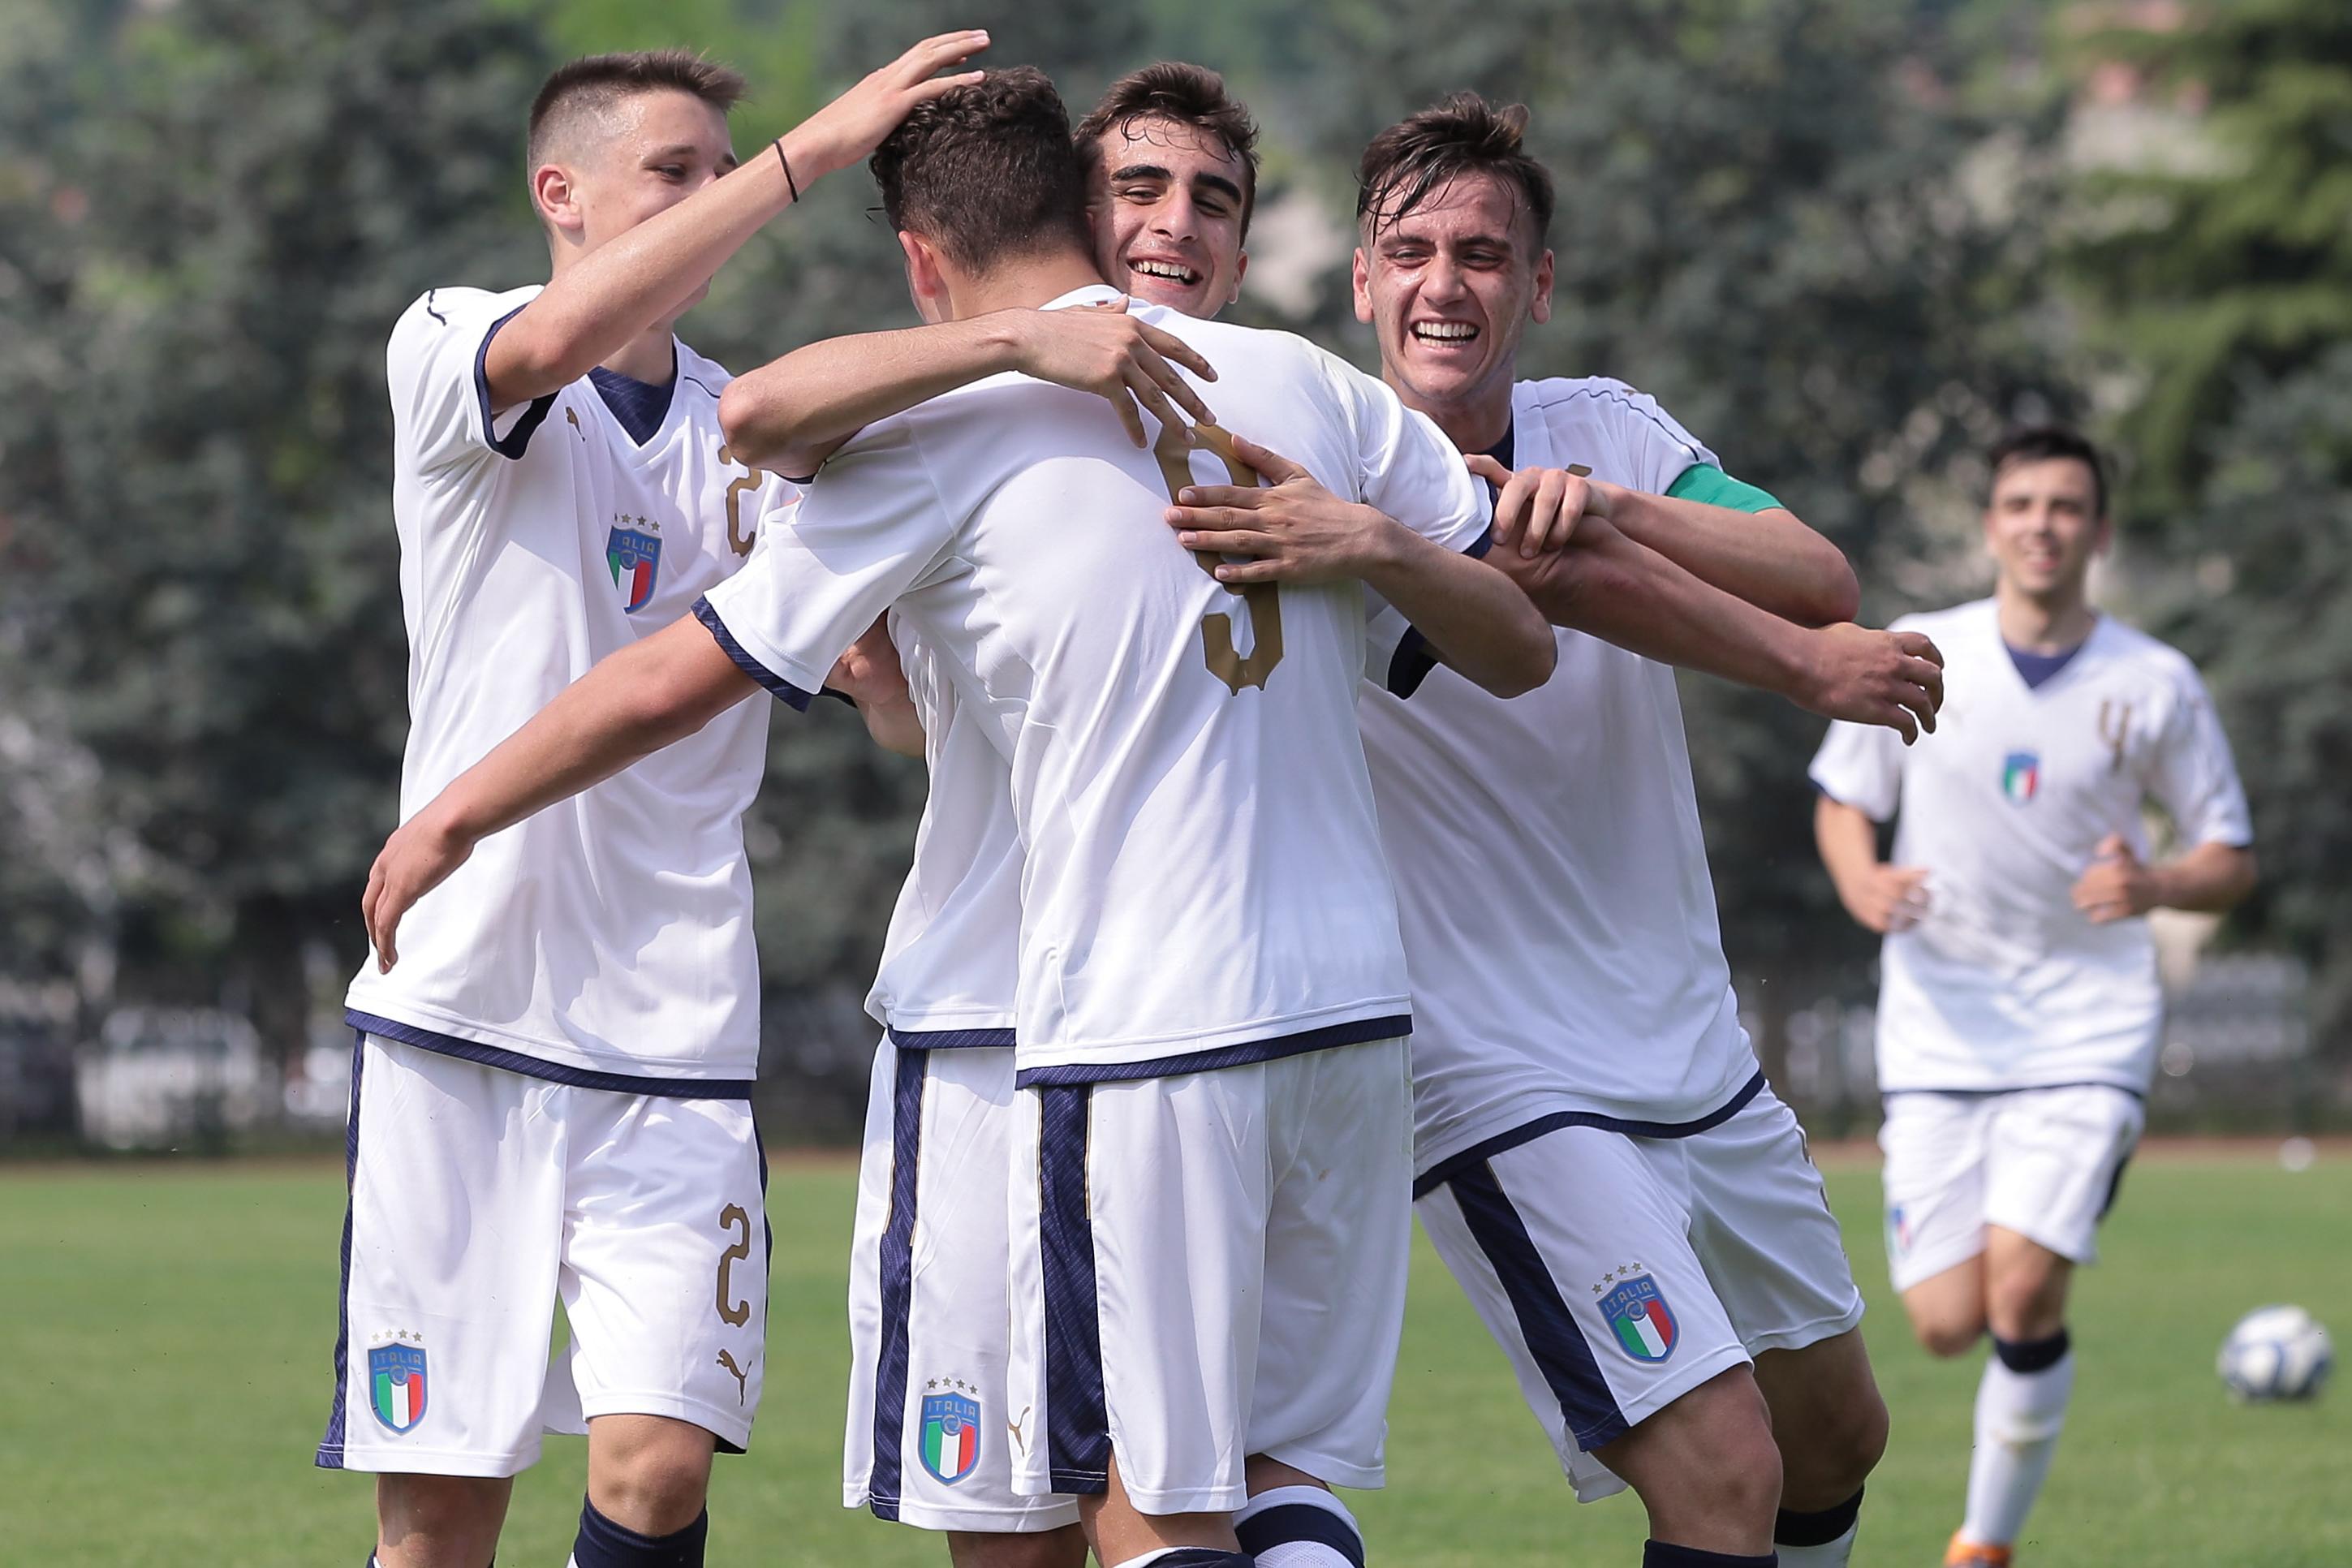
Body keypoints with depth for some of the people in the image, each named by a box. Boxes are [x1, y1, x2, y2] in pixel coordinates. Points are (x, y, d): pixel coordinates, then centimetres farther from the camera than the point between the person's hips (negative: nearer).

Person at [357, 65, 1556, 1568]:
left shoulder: (938, 439, -3)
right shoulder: (1306, 384, 10)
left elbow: (671, 684, 2)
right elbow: (1522, 648, 13)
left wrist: (451, 820, 15)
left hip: (1145, 1034, -5)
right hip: (1359, 1005, 5)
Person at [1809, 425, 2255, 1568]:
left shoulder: (2155, 685, 0)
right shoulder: (1915, 658, 2)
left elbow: (2232, 860, 6)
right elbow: (1841, 801, 13)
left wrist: (2155, 887, -16)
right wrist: (1862, 885, -9)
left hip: (2089, 1030, -1)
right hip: (1941, 1030, 1)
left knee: (2021, 1295, -18)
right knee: (1947, 1325, -6)